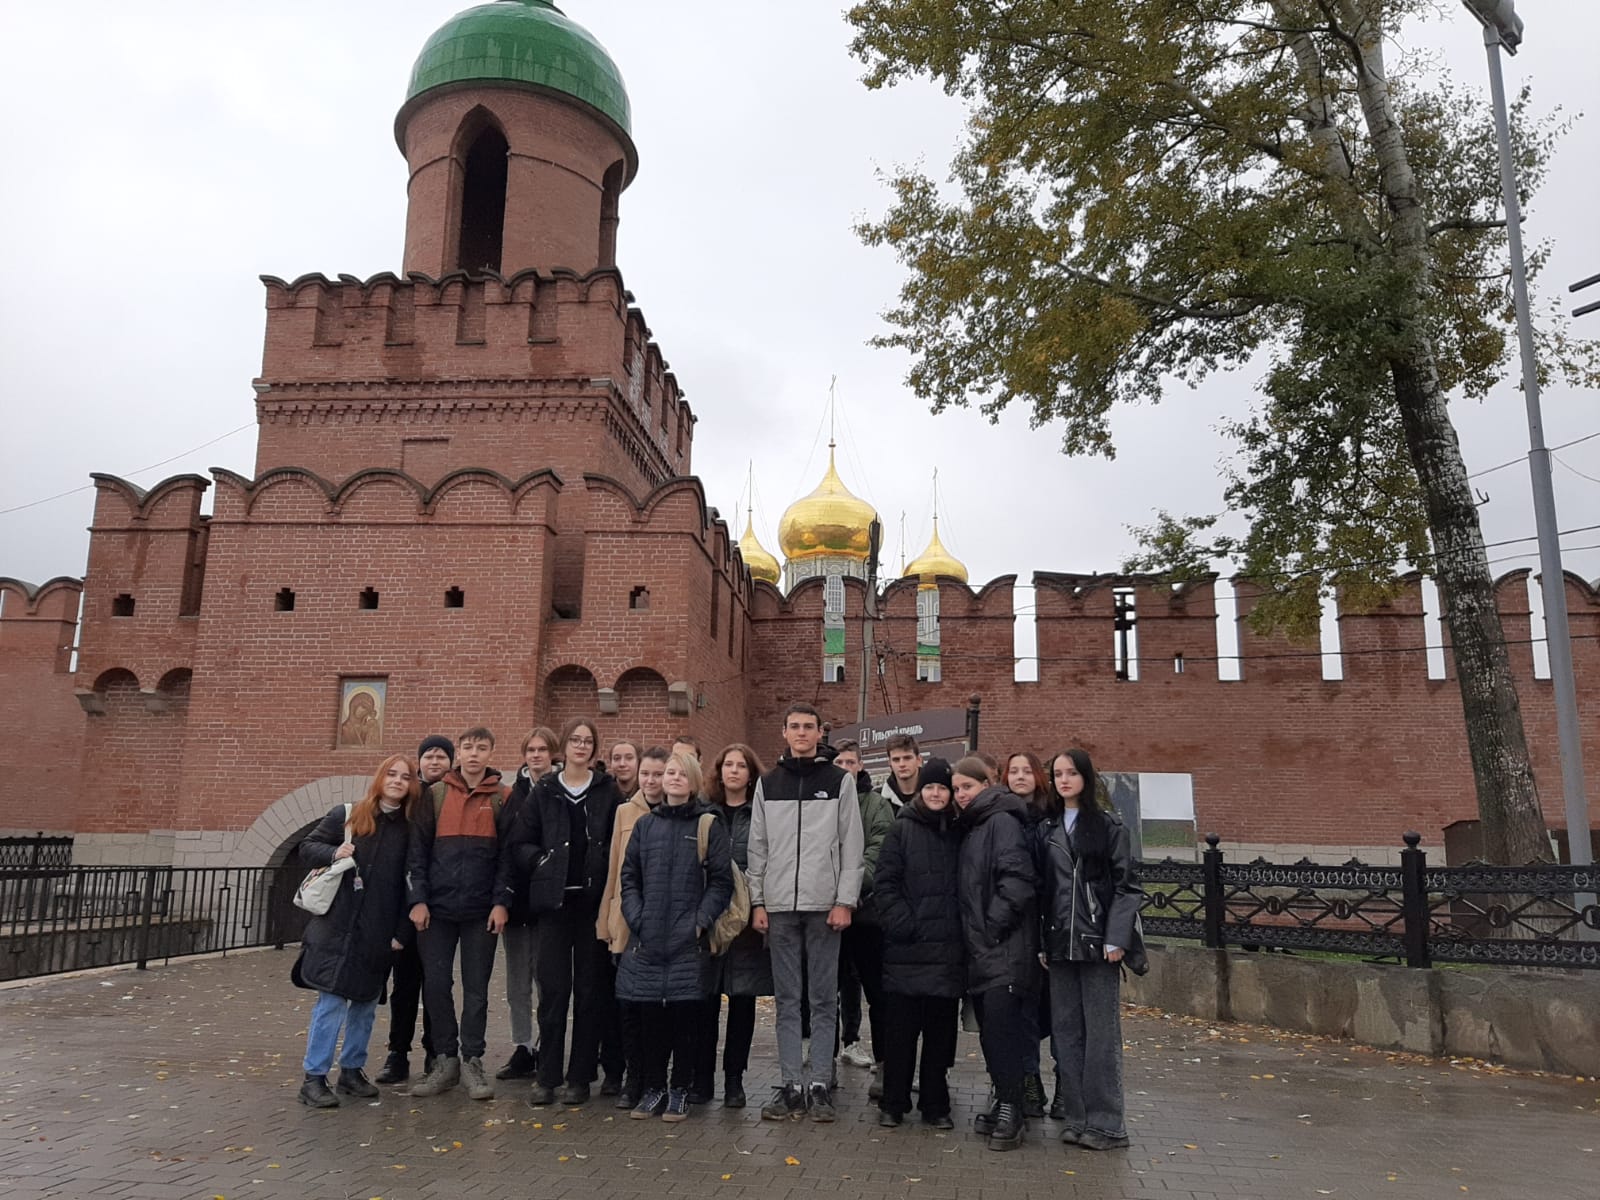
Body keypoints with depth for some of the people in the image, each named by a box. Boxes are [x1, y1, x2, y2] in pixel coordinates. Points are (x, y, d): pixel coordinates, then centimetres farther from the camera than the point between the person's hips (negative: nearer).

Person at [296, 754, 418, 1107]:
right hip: (338, 928, -2)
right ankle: (314, 1078, 6)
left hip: (380, 934, 3)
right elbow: (308, 847, 6)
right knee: (332, 1000, -3)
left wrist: (402, 932, -1)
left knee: (366, 1002, 11)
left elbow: (412, 885, 4)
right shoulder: (347, 816, 1)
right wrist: (333, 853, -15)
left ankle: (351, 1071, 25)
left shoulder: (410, 830, 4)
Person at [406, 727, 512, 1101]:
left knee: (476, 988, 4)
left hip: (481, 911, -1)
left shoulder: (503, 798, 2)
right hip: (437, 907, 1)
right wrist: (418, 899, -5)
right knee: (436, 984, 4)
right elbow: (418, 850, 3)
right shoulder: (435, 795, 5)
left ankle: (472, 1062, 14)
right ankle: (446, 1059, 18)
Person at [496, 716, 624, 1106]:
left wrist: (604, 863, -11)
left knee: (590, 988, 4)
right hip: (554, 899, 1)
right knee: (553, 988, 0)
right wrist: (544, 860, -8)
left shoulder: (608, 791, 5)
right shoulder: (544, 791, 8)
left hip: (594, 900, 0)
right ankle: (547, 1076, 11)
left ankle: (580, 1077, 14)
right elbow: (520, 844, 6)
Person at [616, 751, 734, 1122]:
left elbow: (720, 881, -2)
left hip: (689, 942, -3)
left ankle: (679, 1091, 15)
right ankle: (653, 1088, 20)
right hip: (647, 940, 3)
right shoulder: (645, 825, 11)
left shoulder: (709, 826, 2)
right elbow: (628, 878, 11)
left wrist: (701, 921, -11)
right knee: (650, 1017, 7)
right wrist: (637, 919, -1)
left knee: (684, 1017, 2)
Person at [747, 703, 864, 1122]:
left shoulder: (839, 781, 2)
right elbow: (757, 847, 9)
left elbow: (851, 847, -2)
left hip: (825, 906, -2)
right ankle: (791, 1084, 13)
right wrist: (757, 902, 3)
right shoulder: (767, 783, 9)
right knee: (787, 1000, 6)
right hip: (779, 906, 2)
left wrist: (844, 902, -8)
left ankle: (820, 1084, 11)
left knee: (824, 999, 4)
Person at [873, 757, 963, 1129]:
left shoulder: (959, 833, 9)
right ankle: (893, 1103, 17)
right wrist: (903, 923, -13)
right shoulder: (902, 830, 1)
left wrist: (965, 928, 0)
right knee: (899, 1029, 5)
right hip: (906, 948, -2)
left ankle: (935, 1105, 21)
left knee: (941, 1030, 9)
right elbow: (885, 885, -3)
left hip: (948, 949, 2)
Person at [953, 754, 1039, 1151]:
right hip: (979, 948, 9)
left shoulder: (1002, 822, -8)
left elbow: (1016, 878, -18)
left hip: (1004, 947, -9)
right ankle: (1006, 1105, 19)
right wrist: (972, 933, 11)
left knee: (1000, 1026, -10)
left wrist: (994, 925, -17)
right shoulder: (970, 828, 18)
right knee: (989, 1029, 11)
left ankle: (1010, 1110, -3)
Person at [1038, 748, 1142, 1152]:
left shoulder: (1110, 826, 0)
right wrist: (1040, 943, 5)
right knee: (1066, 1031, 7)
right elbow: (1041, 889, 10)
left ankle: (1106, 1122, 6)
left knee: (1101, 1033, -1)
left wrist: (1117, 939, -11)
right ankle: (1075, 1117, 15)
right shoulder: (1046, 830, 12)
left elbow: (1126, 886, -3)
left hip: (1097, 943, -4)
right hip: (1060, 943, 4)